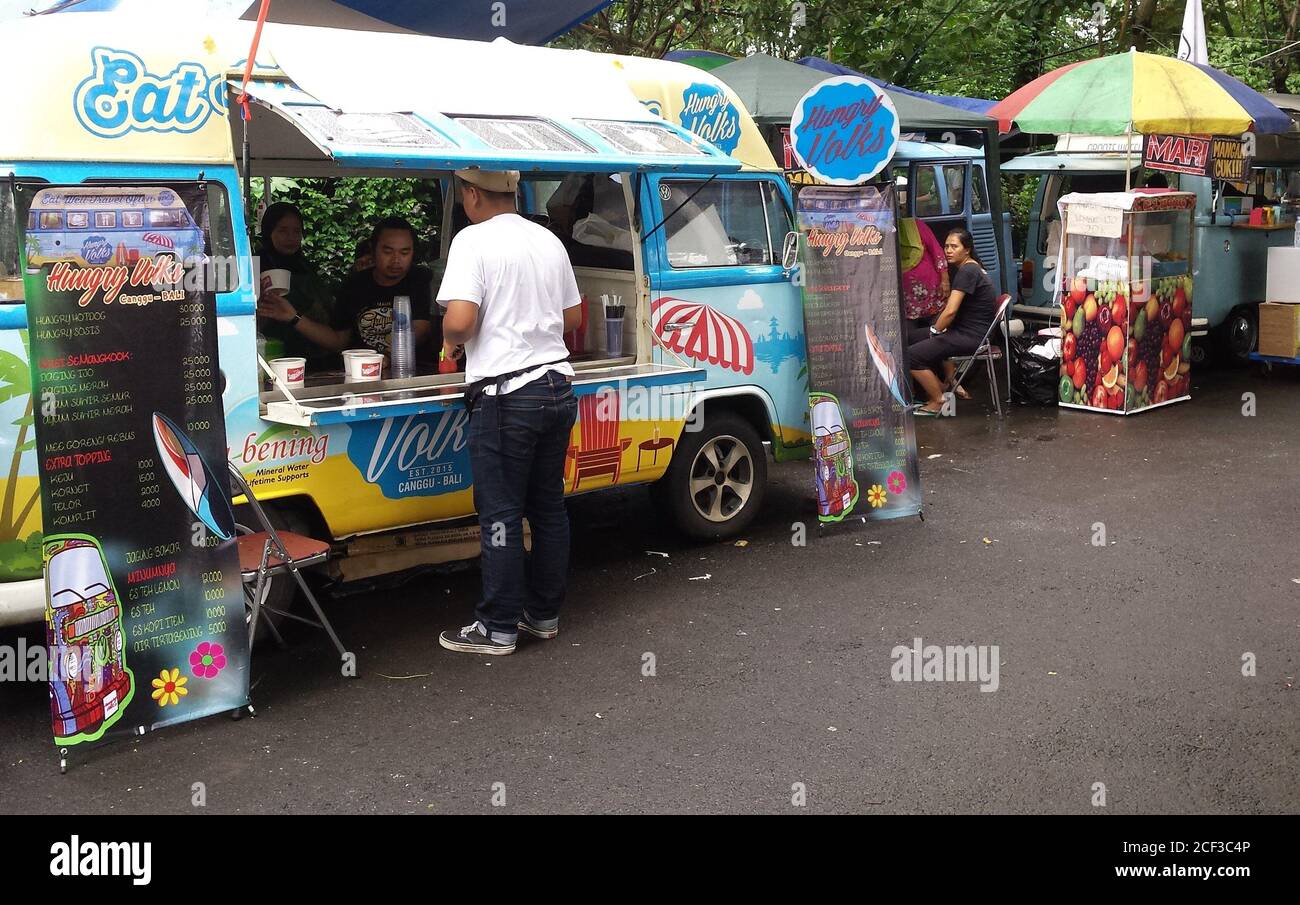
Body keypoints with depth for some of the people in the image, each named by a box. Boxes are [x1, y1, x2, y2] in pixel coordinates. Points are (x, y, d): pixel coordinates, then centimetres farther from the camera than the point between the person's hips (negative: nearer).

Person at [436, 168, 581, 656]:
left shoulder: (474, 240, -10)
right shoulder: (548, 240, 11)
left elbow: (459, 320, -21)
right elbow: (573, 316, 18)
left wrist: (451, 342, 0)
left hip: (505, 393, -7)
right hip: (556, 385, 7)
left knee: (500, 514, 0)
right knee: (548, 506, 14)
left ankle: (498, 629, 6)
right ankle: (545, 614, 24)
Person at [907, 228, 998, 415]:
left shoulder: (967, 271, -18)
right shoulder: (970, 267, 14)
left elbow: (950, 311, -23)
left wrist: (935, 330, -7)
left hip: (971, 336, -11)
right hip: (964, 329, 11)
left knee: (911, 356, -18)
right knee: (911, 336, 16)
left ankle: (937, 402, -1)